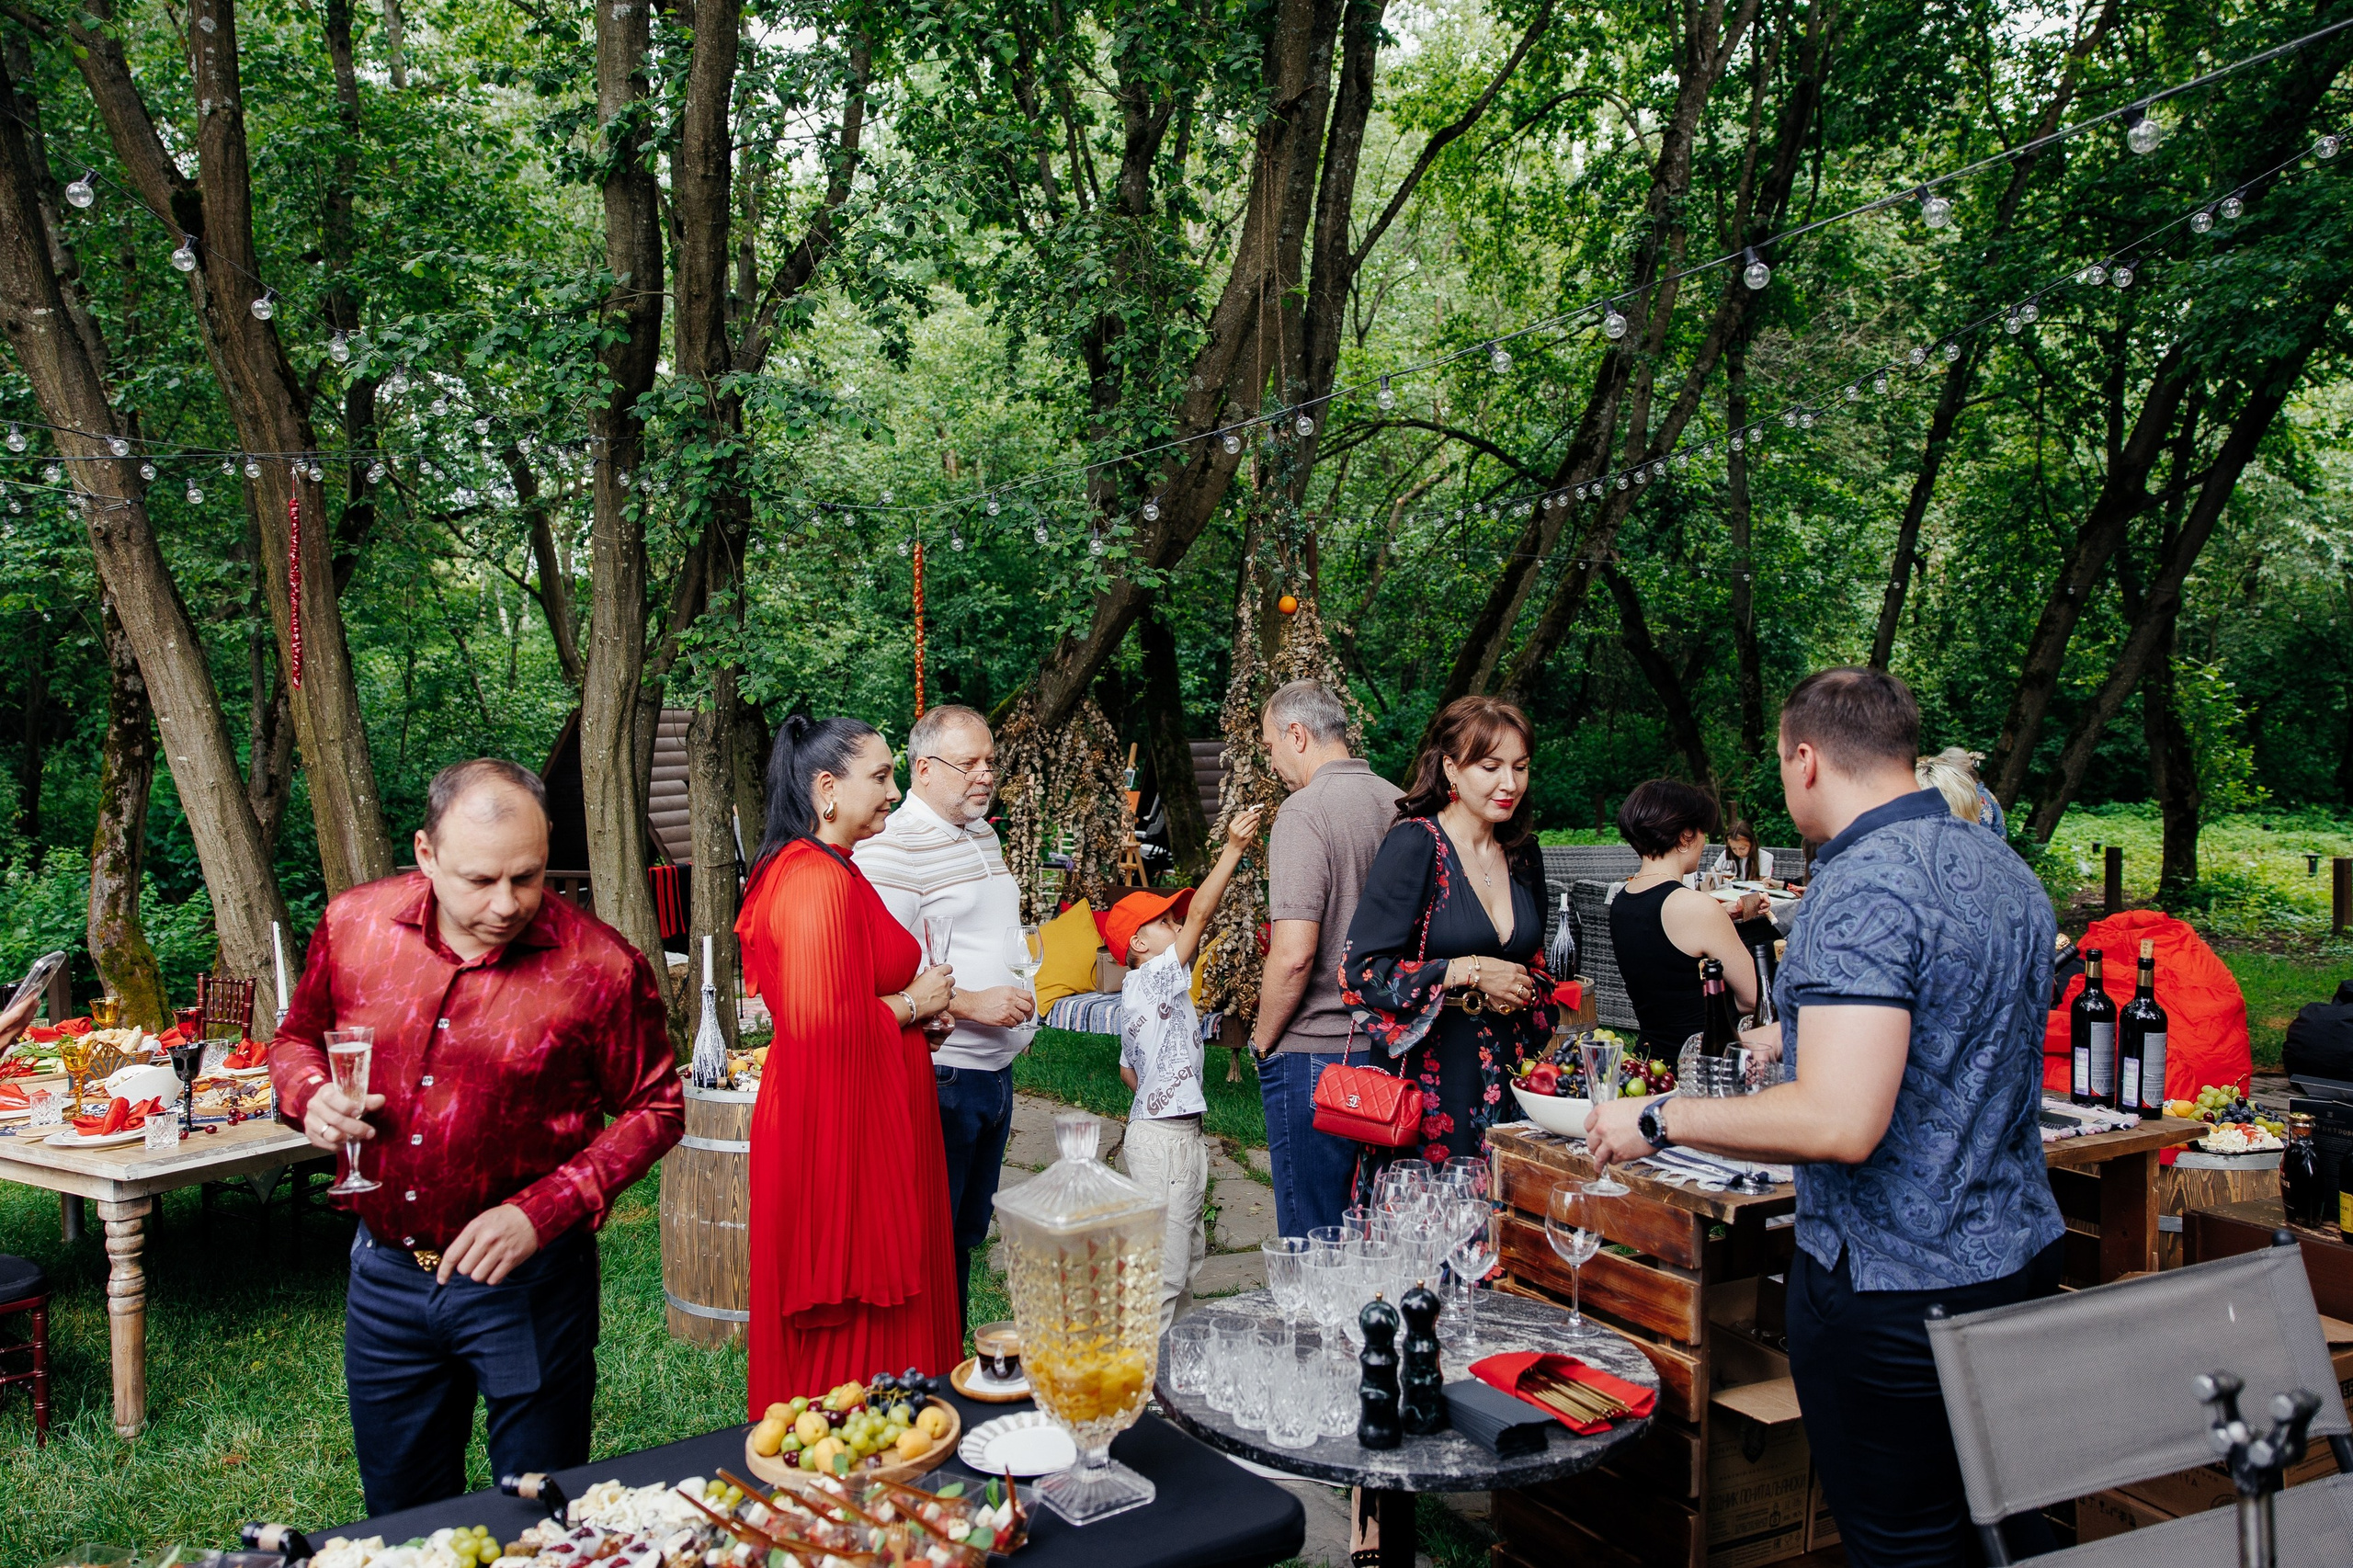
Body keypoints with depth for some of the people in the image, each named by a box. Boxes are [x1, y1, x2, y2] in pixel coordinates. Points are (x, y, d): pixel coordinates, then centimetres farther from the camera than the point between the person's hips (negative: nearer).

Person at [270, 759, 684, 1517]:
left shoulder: (601, 966, -17)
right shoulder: (353, 925, -6)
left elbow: (653, 1110, -7)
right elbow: (296, 1039, 12)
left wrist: (542, 1212, -17)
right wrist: (312, 1096, -11)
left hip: (527, 1285, -3)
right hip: (386, 1277, 4)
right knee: (399, 1520, 21)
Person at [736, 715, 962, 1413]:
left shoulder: (804, 869, 13)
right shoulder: (821, 882, -21)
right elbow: (820, 1020, -28)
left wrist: (912, 1003, 11)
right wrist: (912, 1003, -13)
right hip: (846, 1134, -11)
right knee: (854, 1337, 0)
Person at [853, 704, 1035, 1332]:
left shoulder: (982, 834, 14)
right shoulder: (890, 848, -16)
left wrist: (1024, 953, 13)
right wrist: (970, 1003, -23)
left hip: (994, 1068, 9)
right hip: (938, 1077, -9)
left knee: (968, 1234, 17)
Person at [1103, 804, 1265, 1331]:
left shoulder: (1140, 993, 16)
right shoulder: (1154, 977, -13)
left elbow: (1128, 1070, 24)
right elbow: (1199, 916, -23)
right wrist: (1232, 851, -25)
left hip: (1178, 1133, 11)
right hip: (1164, 1138, -11)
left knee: (1188, 1251, 18)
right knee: (1166, 1259, -8)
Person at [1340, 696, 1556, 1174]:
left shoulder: (1523, 856, 11)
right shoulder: (1415, 844, -9)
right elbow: (1361, 972, -15)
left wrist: (1526, 991, 4)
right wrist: (1468, 973, -15)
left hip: (1506, 1086, 6)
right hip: (1430, 1086, -6)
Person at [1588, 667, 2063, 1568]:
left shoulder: (1860, 892, -22)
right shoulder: (2005, 870, 8)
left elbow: (1840, 1123, -30)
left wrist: (1657, 1121, -19)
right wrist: (1806, 1033, 33)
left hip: (1891, 1284, -9)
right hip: (2020, 1257, 9)